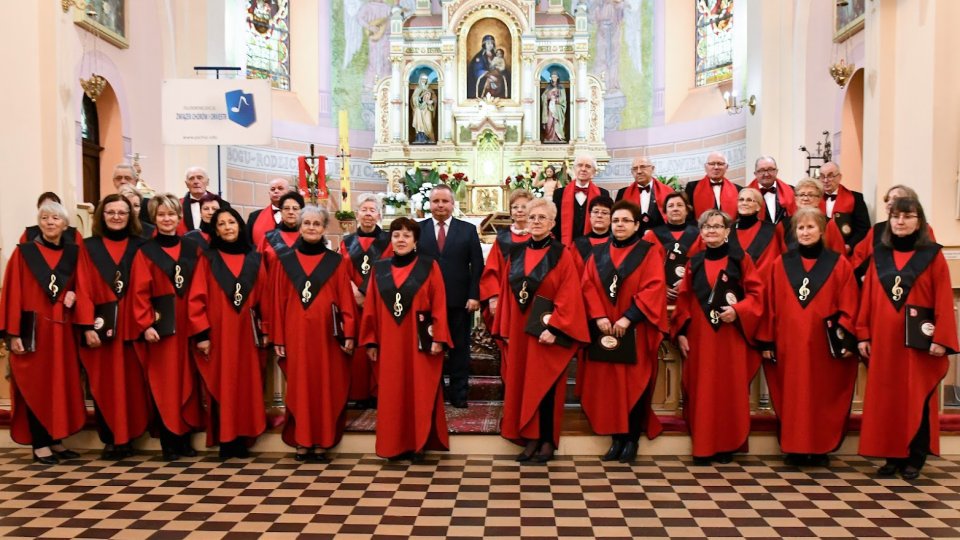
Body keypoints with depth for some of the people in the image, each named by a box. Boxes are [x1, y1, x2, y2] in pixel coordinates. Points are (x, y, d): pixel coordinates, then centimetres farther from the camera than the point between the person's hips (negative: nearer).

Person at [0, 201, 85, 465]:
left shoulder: (73, 253, 8)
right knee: (35, 386, 2)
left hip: (62, 329, 4)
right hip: (34, 329, -3)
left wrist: (74, 294, -8)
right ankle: (40, 445, 10)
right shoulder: (24, 252, -2)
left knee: (62, 385, 8)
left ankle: (56, 441, 19)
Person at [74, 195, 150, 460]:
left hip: (131, 325, 0)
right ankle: (111, 439, 10)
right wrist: (87, 326, -10)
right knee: (105, 383, 2)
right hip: (101, 325, 0)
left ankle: (127, 437, 12)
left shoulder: (140, 247, 7)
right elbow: (83, 290, 0)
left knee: (132, 381, 3)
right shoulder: (89, 247, 6)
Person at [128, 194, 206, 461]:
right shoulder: (146, 252, 1)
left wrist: (202, 330, -4)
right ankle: (168, 442, 9)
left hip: (187, 325, 3)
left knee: (187, 381, 7)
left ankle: (184, 438, 17)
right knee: (163, 383, 1)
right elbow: (139, 294, -4)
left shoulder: (192, 249, 7)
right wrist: (146, 325, -16)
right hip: (159, 325, -2)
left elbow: (199, 292, 2)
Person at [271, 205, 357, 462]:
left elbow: (346, 300, 1)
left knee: (326, 386, 4)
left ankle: (321, 442, 14)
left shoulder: (336, 262, 5)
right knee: (298, 386, 5)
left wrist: (349, 333, -7)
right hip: (295, 333, 1)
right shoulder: (285, 261, 7)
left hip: (326, 334, 0)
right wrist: (278, 338, 1)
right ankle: (301, 442, 14)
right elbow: (278, 302, 5)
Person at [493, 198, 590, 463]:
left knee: (546, 386, 1)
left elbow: (569, 296, -12)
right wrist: (505, 328, 7)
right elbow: (507, 293, 11)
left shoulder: (561, 255, -6)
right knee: (523, 385, 7)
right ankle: (530, 439, 17)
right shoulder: (517, 254, 9)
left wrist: (554, 328, -20)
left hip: (547, 330, -5)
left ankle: (547, 441, 12)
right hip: (519, 330, 5)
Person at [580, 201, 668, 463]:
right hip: (604, 329, 3)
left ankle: (632, 439, 12)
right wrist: (598, 316, -12)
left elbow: (654, 288, -10)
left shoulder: (649, 252, 1)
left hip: (636, 331, -3)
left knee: (635, 383, 1)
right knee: (608, 383, 3)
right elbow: (588, 286, 3)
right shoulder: (598, 253, 12)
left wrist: (629, 317, -19)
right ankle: (617, 438, 13)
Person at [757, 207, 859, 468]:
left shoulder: (839, 264, 4)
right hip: (789, 342, 1)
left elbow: (848, 306, 1)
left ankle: (821, 448, 17)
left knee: (824, 395, 5)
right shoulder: (780, 264, 6)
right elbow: (769, 305, 4)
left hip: (825, 343, -1)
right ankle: (794, 449, 14)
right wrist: (766, 341, 0)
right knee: (791, 395, 4)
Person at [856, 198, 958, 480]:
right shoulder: (879, 256, 9)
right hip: (883, 341, 3)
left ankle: (914, 459, 13)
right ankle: (892, 456, 16)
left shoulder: (932, 255, 0)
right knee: (885, 398, 6)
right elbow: (867, 298, 7)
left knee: (917, 399, 3)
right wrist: (863, 335, 1)